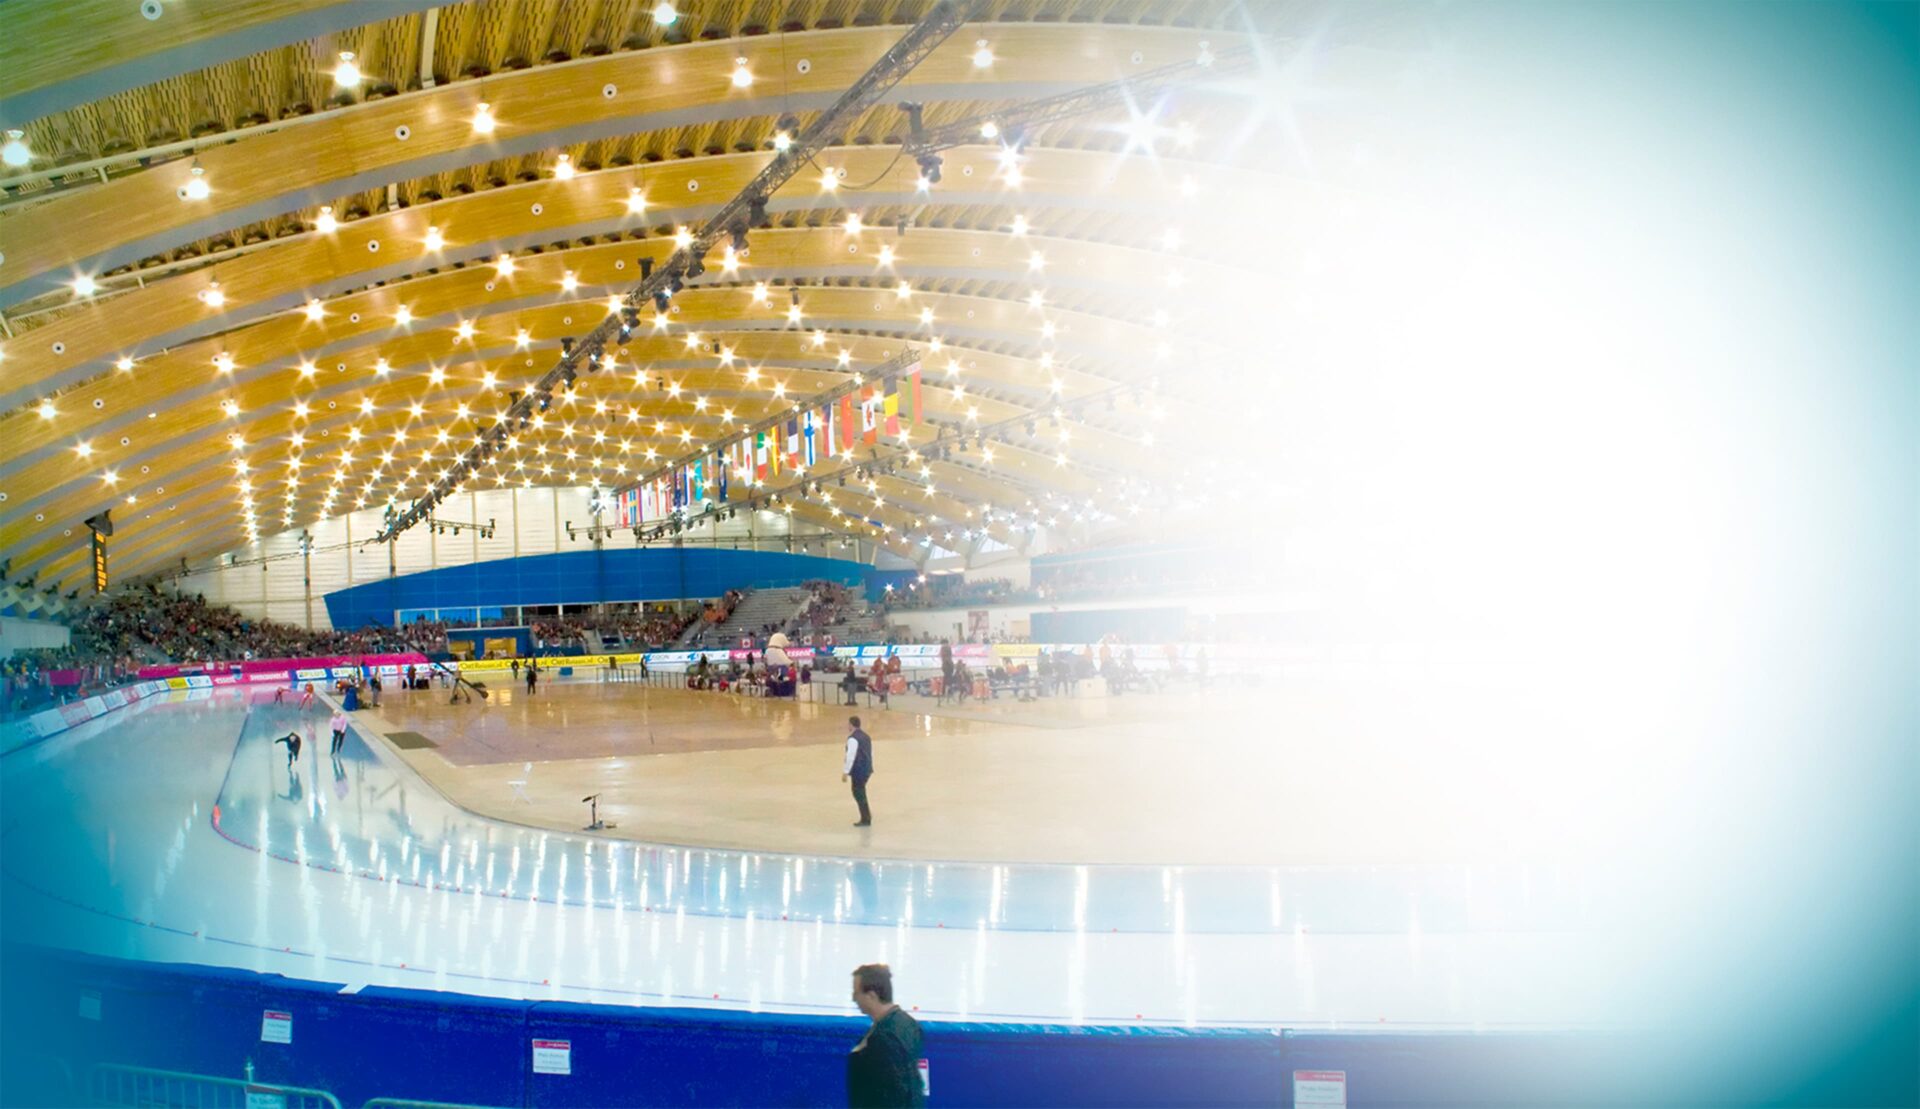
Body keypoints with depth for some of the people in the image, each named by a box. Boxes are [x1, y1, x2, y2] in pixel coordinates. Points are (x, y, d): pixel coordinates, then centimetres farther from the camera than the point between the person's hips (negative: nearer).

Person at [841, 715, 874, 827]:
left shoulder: (853, 738, -16)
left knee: (859, 794, 1)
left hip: (858, 770, -9)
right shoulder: (866, 736, 12)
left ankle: (866, 820, 4)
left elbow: (850, 757, -21)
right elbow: (871, 754, 18)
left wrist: (845, 772, -18)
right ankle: (866, 815, 20)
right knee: (860, 792, 19)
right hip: (867, 769, 9)